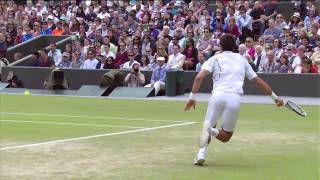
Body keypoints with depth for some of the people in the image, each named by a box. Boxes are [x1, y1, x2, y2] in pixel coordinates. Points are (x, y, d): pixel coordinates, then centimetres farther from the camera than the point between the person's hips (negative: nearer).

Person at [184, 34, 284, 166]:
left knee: (209, 126, 18)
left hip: (218, 94, -1)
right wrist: (274, 97, 34)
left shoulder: (215, 59, 16)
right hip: (235, 98, 1)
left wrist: (193, 97, 0)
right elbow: (259, 81, 27)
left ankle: (201, 154, -8)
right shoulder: (242, 60, 24)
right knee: (225, 136, 12)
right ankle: (210, 131, -22)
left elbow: (199, 77, 0)